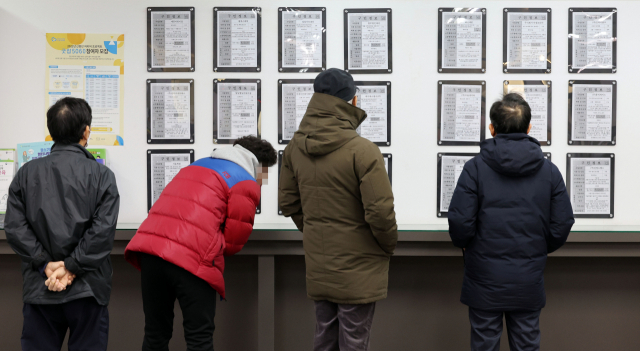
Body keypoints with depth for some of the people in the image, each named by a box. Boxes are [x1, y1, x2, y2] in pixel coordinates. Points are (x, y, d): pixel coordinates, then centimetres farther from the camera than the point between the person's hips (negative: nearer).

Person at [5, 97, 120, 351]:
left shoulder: (26, 173, 3)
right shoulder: (101, 175, -5)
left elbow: (14, 226, -4)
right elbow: (103, 229, -15)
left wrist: (45, 264, -5)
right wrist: (72, 267, -11)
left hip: (39, 288, 3)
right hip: (87, 290, -2)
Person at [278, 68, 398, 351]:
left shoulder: (295, 147, 1)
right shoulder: (362, 151, -20)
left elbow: (288, 202, 9)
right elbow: (380, 211, -20)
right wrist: (389, 246, -2)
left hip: (318, 265, 6)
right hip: (357, 267, -6)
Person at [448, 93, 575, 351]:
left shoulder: (476, 168, -10)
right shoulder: (549, 171, -1)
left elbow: (460, 222, -14)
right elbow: (562, 224, -1)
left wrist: (465, 245, 7)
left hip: (485, 281, -2)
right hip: (529, 281, 3)